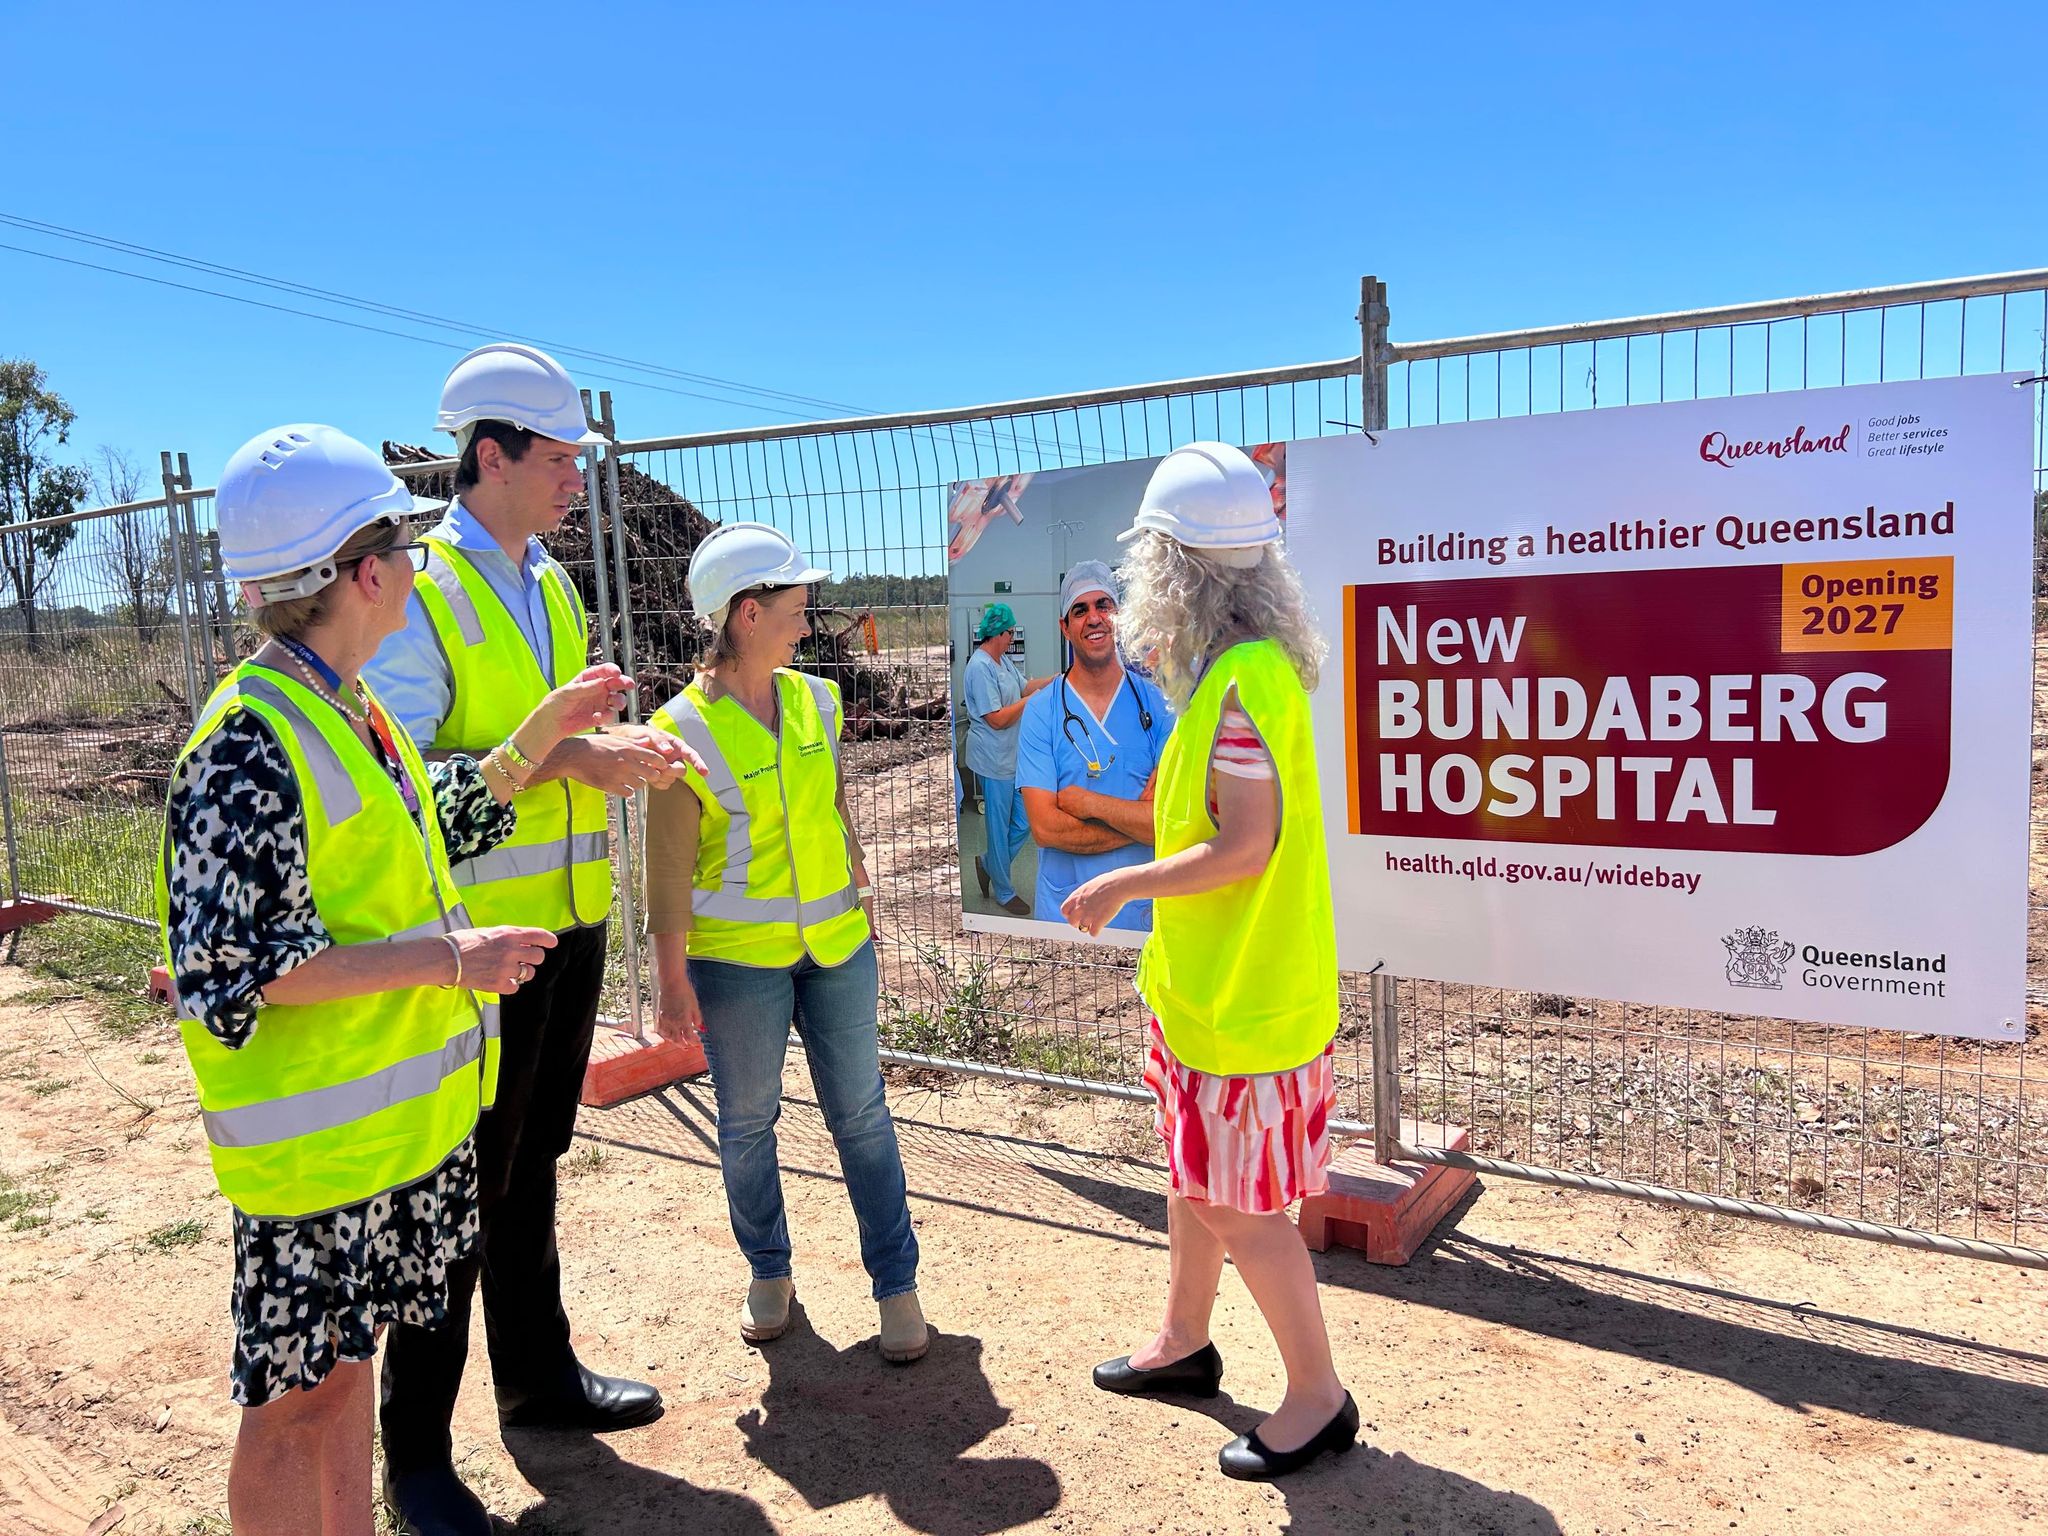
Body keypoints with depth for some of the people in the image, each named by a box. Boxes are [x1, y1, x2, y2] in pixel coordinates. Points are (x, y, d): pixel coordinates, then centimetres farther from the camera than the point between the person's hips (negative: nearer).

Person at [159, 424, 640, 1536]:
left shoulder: (351, 714, 9)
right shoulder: (248, 746, -22)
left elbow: (429, 836, 22)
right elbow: (230, 965, -24)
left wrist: (541, 733, 16)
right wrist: (448, 960, -26)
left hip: (403, 1112, 9)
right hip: (313, 1137, -9)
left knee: (341, 1360, 22)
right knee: (294, 1392, 8)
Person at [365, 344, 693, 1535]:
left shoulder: (550, 583, 12)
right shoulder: (421, 590, -13)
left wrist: (619, 747, 1)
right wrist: (563, 756, -25)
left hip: (571, 918, 8)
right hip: (479, 934, -8)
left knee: (532, 1167, 20)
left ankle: (540, 1377, 37)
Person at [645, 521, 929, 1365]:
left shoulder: (814, 700, 4)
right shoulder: (684, 730, -12)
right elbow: (668, 865, -10)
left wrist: (862, 900, 17)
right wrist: (671, 976, -10)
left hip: (835, 943, 4)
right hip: (736, 956, -4)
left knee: (860, 1111, 8)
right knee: (748, 1121, 11)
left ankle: (896, 1281, 20)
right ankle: (768, 1272, 32)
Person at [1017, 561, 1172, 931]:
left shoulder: (1156, 704, -4)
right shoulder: (1041, 712, -6)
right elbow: (1044, 828, -15)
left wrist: (1089, 802, -16)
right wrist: (1138, 821, -16)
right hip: (1064, 910, -1)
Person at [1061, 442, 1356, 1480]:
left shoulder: (1242, 681, -24)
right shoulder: (1241, 663, 6)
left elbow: (1245, 846, -25)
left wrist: (1120, 885, -18)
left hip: (1244, 997, -10)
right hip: (1207, 982, 10)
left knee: (1239, 1205, 4)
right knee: (1193, 1171, 23)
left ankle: (1318, 1397, 23)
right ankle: (1184, 1341, 42)